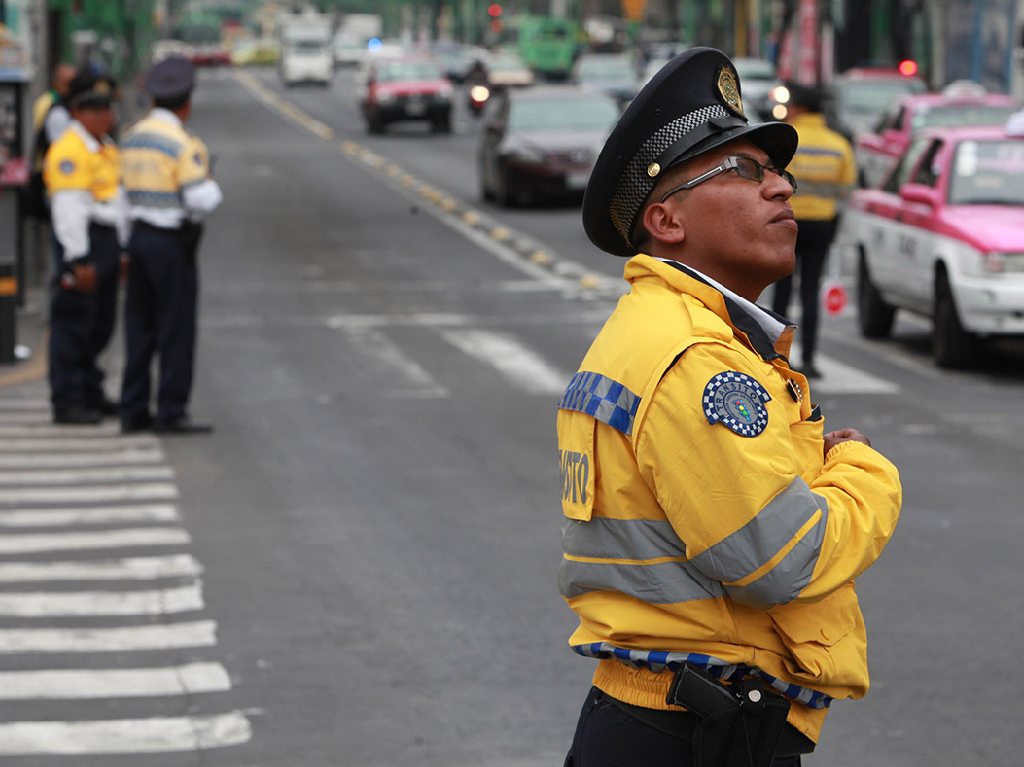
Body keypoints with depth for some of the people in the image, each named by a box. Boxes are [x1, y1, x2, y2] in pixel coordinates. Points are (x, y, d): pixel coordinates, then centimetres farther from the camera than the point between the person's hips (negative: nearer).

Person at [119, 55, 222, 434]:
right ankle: (171, 412, -2)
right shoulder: (183, 143, -15)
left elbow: (125, 188, 13)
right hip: (172, 244, -7)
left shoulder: (132, 136, 9)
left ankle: (133, 410, 13)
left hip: (138, 236, 8)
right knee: (176, 330, -2)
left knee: (140, 328, 11)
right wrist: (212, 186, 1)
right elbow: (200, 200, -19)